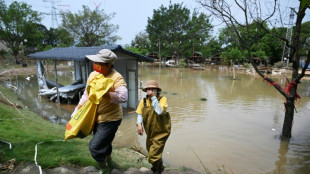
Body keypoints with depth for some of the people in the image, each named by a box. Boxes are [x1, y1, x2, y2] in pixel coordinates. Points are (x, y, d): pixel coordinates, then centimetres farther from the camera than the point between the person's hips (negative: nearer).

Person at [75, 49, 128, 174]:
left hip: (110, 119, -7)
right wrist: (78, 109, 9)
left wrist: (104, 93, -33)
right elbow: (86, 94, 13)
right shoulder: (92, 75, 2)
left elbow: (123, 97, -34)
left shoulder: (116, 78, -21)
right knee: (103, 144, 23)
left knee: (95, 146, -7)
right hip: (96, 117, 8)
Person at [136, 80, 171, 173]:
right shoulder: (143, 101, -2)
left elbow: (160, 111, -29)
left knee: (154, 154, -9)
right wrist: (139, 124, -16)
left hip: (161, 131, -6)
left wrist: (153, 97, -26)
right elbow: (140, 114, 1)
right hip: (150, 132, 6)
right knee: (150, 151, 23)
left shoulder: (162, 99, -14)